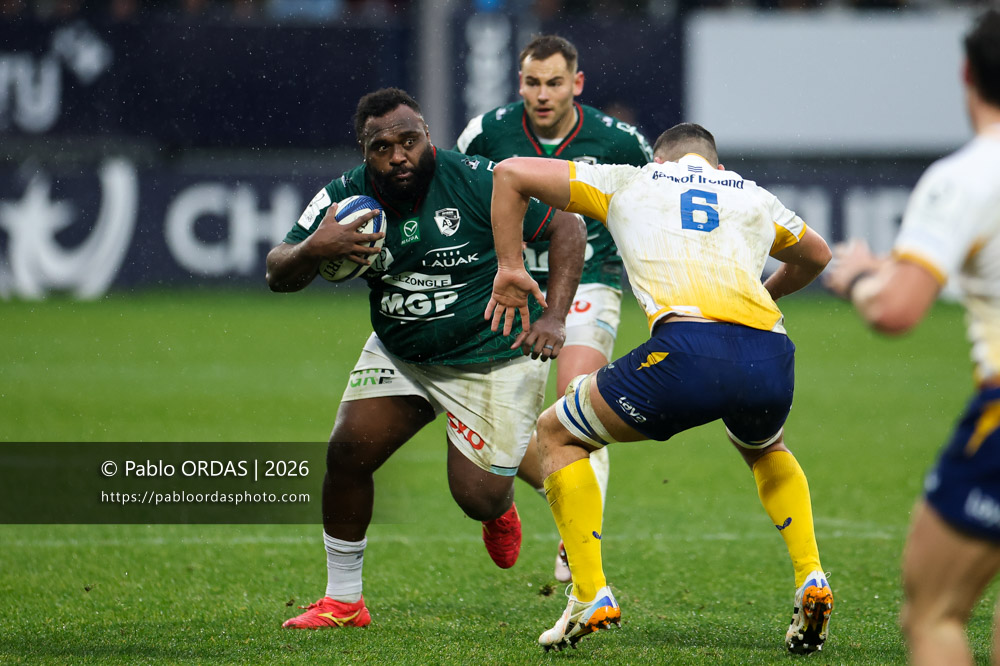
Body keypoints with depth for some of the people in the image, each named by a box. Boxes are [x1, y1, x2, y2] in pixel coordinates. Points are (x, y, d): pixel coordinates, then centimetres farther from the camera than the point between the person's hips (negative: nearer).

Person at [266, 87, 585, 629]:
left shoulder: (475, 181, -22)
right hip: (398, 355, 4)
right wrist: (313, 249, -32)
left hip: (494, 357, -4)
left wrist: (554, 318, -22)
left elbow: (567, 228, -14)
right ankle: (342, 600, 6)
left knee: (478, 496, -8)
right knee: (347, 452, -11)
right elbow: (278, 276, -9)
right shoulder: (346, 198, -11)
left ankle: (500, 510, 34)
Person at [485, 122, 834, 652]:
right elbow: (816, 256, 52)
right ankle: (810, 578, 19)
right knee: (766, 450, 38)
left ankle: (591, 595, 7)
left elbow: (511, 173, 24)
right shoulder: (753, 196, 32)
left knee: (556, 434, 18)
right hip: (770, 354, 4)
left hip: (686, 349, -4)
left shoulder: (628, 182, 25)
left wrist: (509, 267, 31)